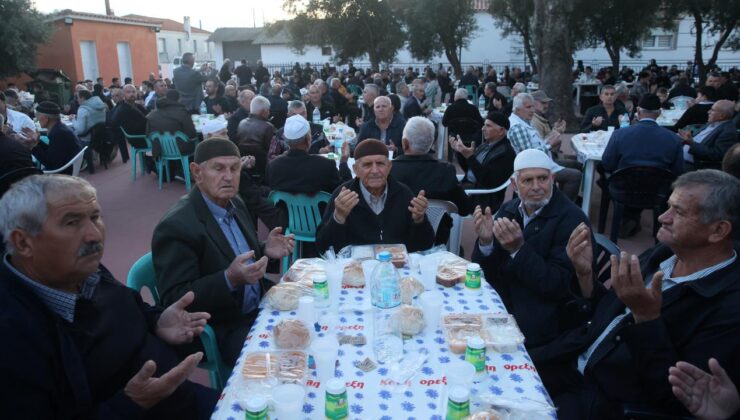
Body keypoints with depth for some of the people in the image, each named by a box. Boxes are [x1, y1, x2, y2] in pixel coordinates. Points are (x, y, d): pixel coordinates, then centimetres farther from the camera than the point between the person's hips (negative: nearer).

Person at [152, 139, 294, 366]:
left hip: (261, 308, 8)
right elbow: (174, 300, -21)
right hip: (221, 330, -8)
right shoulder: (176, 226, -21)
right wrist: (230, 279, -34)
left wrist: (265, 251, -5)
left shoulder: (235, 204, 3)